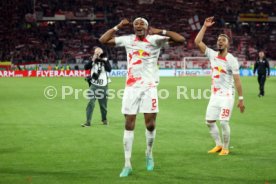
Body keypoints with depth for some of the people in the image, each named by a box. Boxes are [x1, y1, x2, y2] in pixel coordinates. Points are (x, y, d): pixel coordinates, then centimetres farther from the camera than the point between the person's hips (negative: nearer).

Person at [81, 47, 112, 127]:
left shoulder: (105, 60, 4)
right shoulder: (93, 61, 4)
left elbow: (109, 69, -11)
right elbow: (86, 67, -12)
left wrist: (105, 60, -16)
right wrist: (93, 59, -17)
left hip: (103, 85, 1)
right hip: (94, 85, -1)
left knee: (103, 104, 11)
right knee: (91, 103, -12)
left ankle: (104, 119, 32)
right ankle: (88, 121, -13)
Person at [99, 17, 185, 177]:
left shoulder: (155, 40, -3)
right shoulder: (127, 40, 6)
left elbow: (181, 39, -10)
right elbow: (103, 40, 9)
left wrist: (161, 31, -16)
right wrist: (118, 27, 3)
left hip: (149, 87, -2)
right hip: (131, 87, 2)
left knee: (150, 124, 0)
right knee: (129, 125, 0)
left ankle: (149, 154, 29)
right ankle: (127, 164, 4)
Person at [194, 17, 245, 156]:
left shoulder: (231, 60, -10)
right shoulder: (212, 55, 4)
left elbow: (237, 80, -11)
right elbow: (197, 42, 0)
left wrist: (241, 98, -13)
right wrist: (205, 27, -5)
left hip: (227, 95, -6)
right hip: (214, 95, 6)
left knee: (223, 122, -10)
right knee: (209, 121, 7)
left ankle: (225, 148, 6)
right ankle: (218, 145, 23)